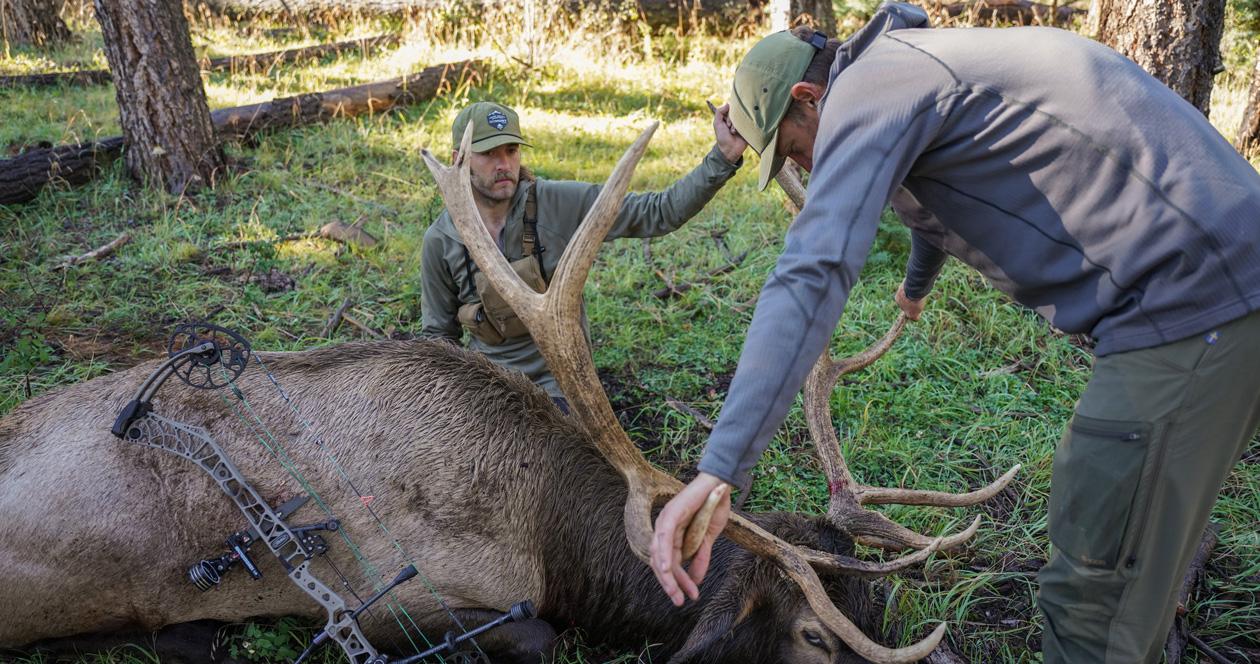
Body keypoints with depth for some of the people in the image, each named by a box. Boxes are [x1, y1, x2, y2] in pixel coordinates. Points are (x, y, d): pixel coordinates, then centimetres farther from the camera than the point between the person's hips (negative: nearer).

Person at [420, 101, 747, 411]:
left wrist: (723, 157, -22)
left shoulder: (563, 203, -11)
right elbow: (438, 333, 7)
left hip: (557, 390, -3)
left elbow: (660, 213, -12)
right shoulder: (440, 241, -4)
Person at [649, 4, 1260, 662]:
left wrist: (717, 470, -29)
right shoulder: (917, 63, 21)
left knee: (1097, 590, -3)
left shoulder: (866, 89, -11)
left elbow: (810, 278, -26)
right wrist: (916, 285, 62)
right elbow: (937, 199, 42)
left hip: (1191, 297, -10)